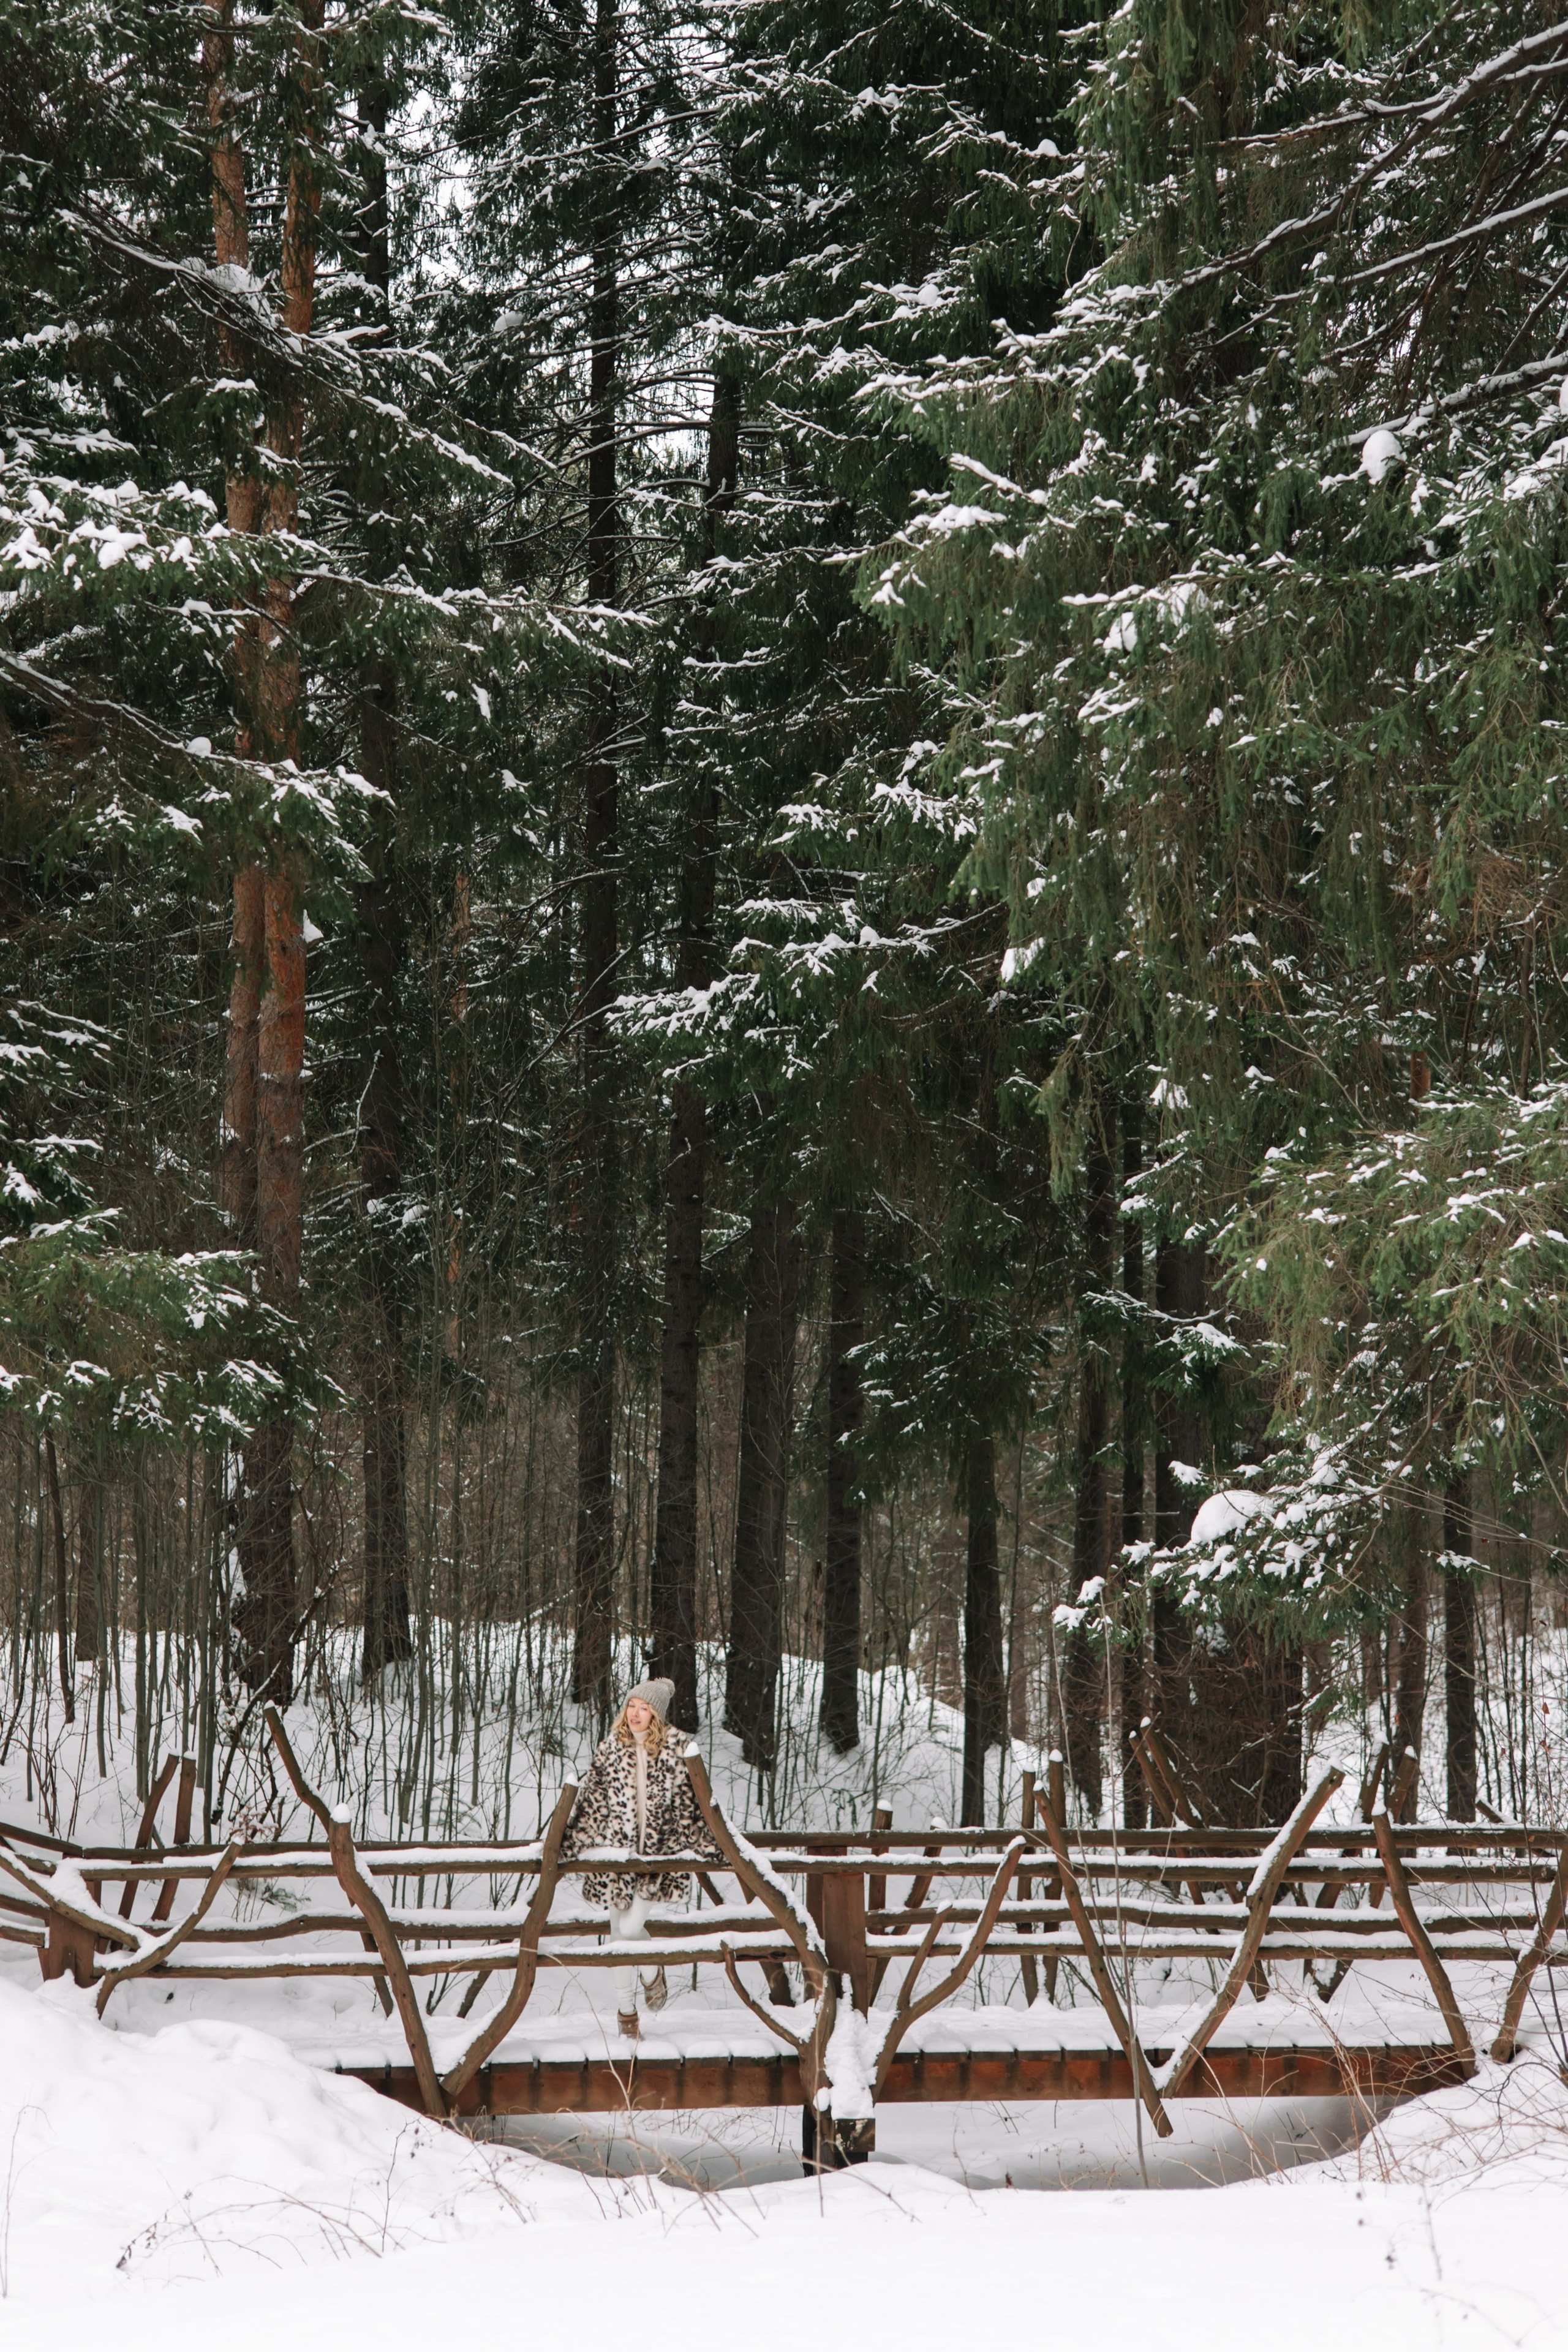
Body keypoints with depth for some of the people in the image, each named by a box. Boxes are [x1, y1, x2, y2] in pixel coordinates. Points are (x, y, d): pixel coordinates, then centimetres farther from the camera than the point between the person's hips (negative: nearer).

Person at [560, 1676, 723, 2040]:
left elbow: (691, 1803, 2)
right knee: (620, 1934, 7)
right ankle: (625, 2010, 22)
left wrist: (706, 1848, 3)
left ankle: (651, 1973, 18)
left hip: (658, 1851, -2)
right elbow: (592, 1800, 7)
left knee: (631, 1927, -14)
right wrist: (569, 1844, 7)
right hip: (616, 1850, 2)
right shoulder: (610, 1747, 2)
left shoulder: (677, 1749, -3)